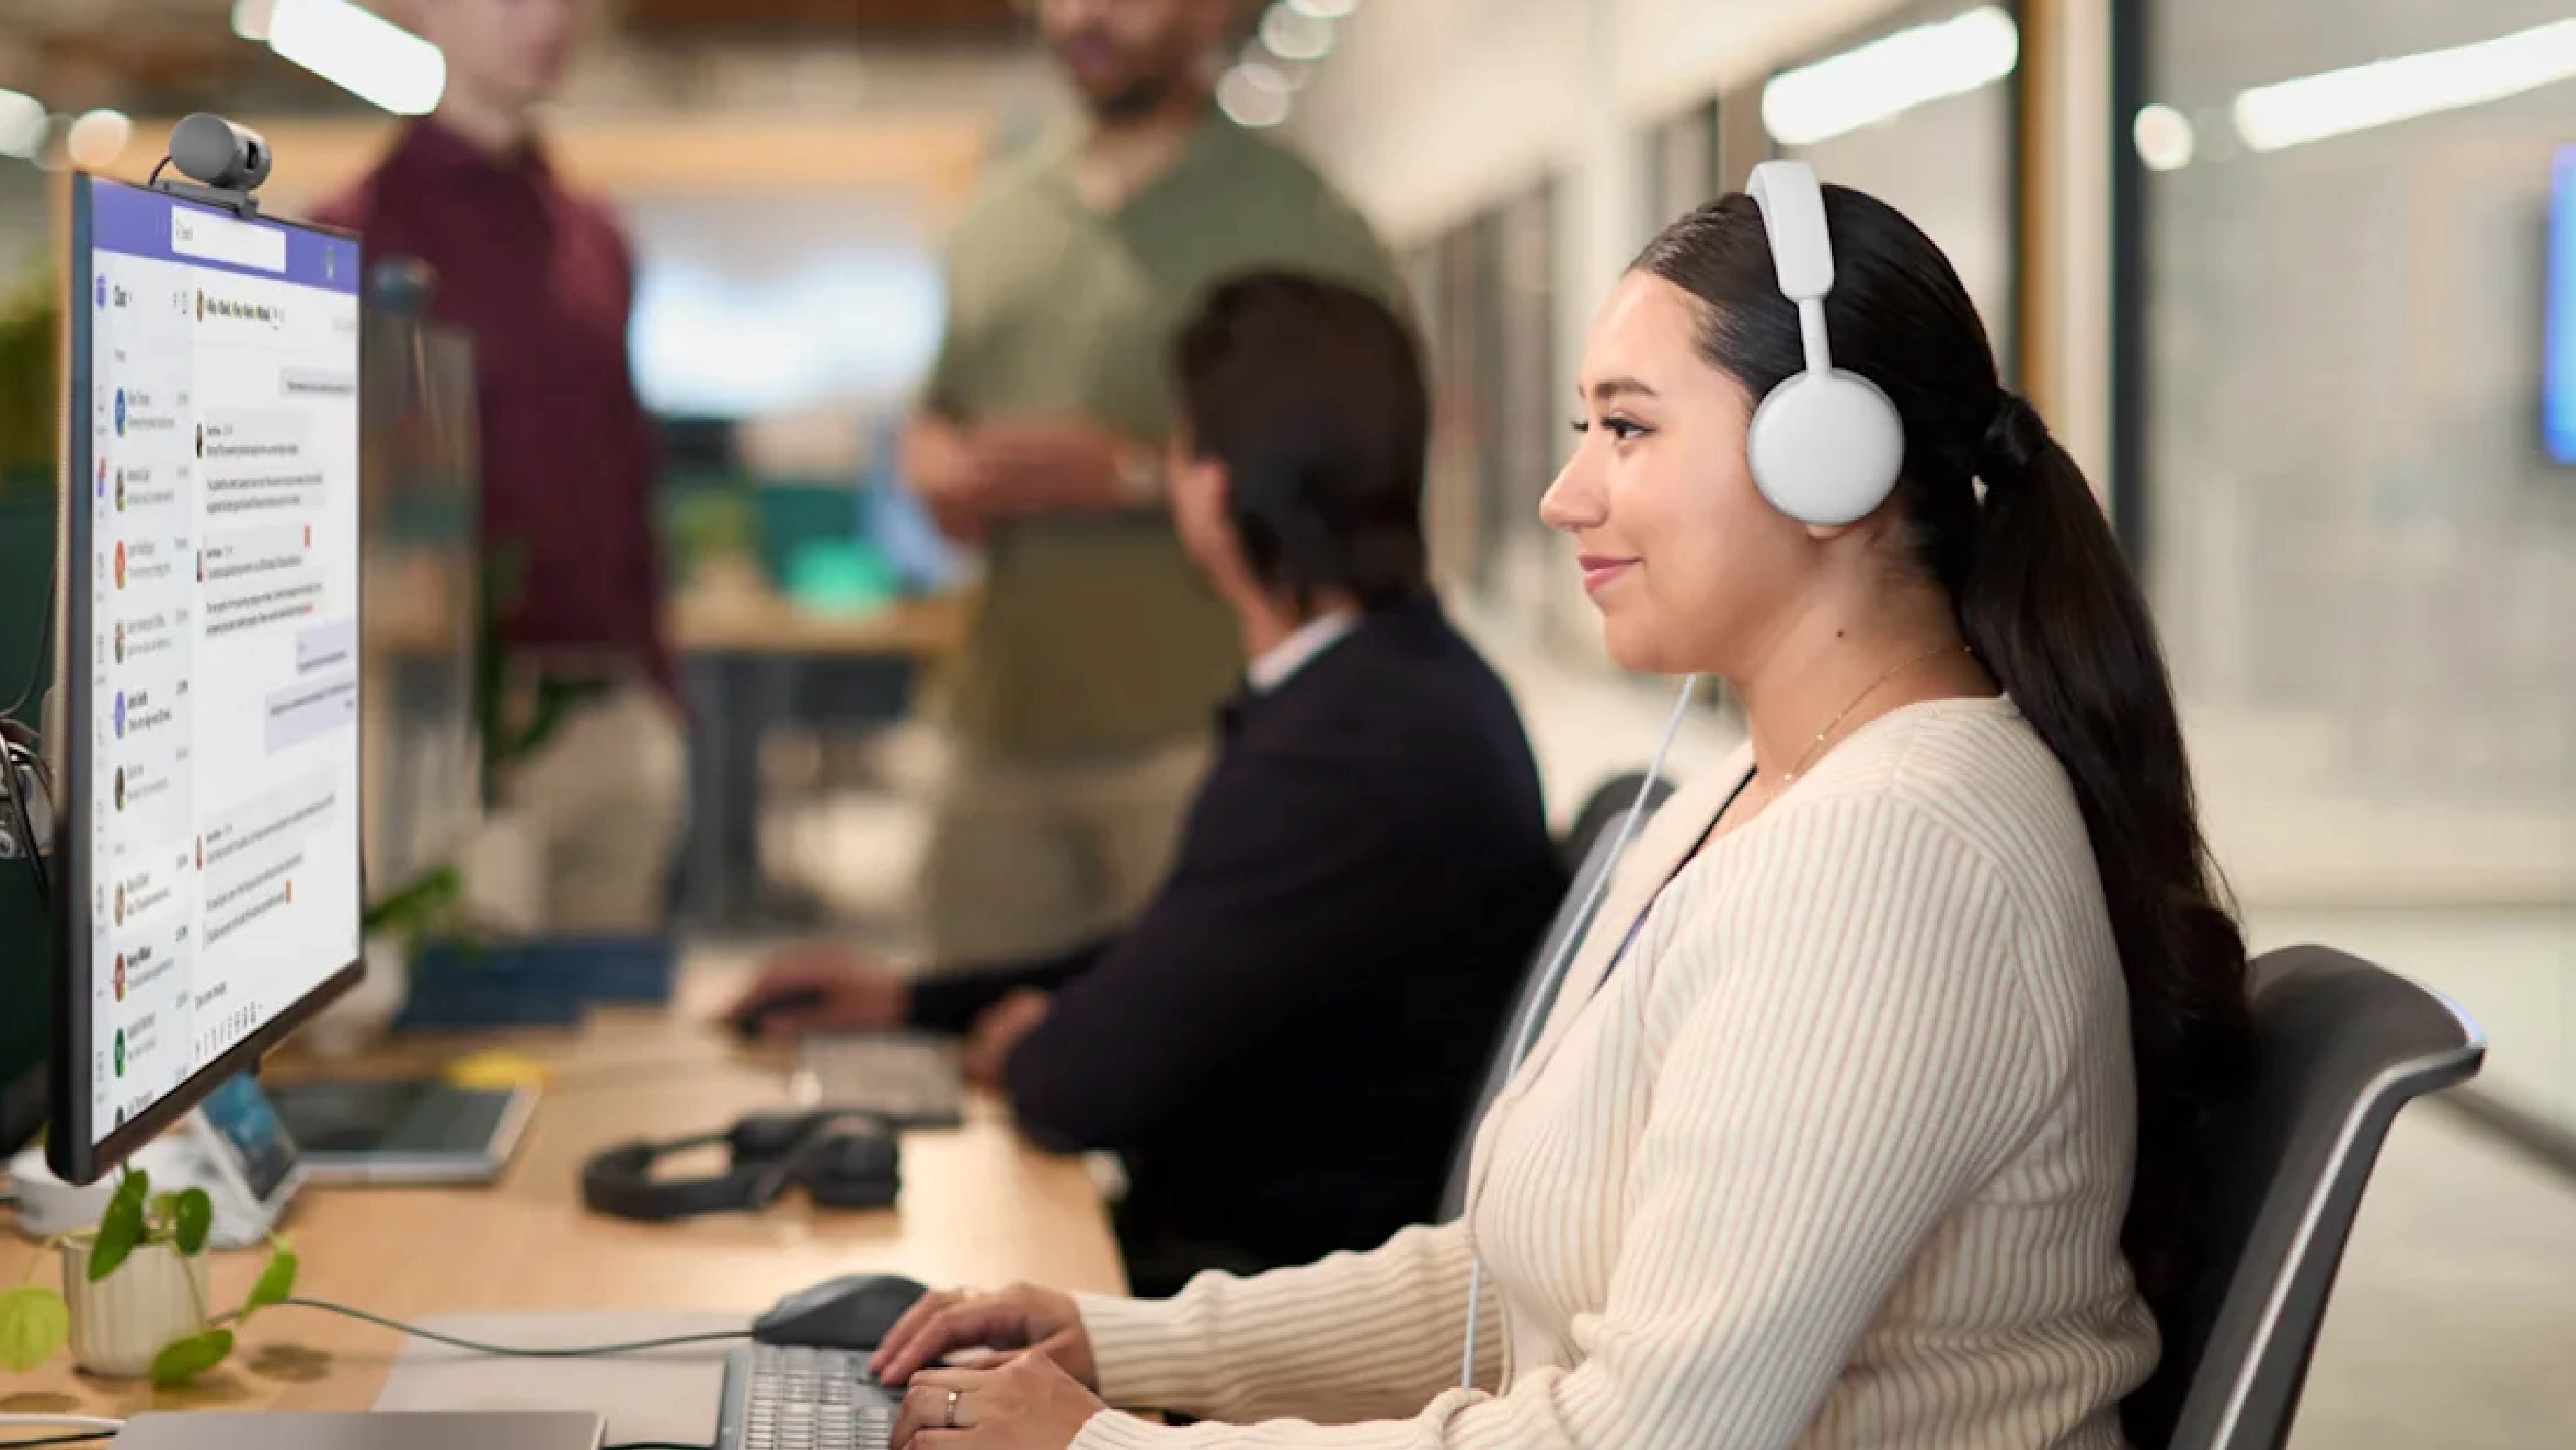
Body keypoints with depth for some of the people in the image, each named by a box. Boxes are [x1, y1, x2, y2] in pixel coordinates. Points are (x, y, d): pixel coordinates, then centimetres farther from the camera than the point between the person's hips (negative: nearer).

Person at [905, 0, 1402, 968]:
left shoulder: (1294, 219, -1)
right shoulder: (997, 217, 19)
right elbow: (935, 417, 30)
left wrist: (1133, 473, -13)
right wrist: (941, 469, 5)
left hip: (1196, 740, -6)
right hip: (1003, 733, 6)